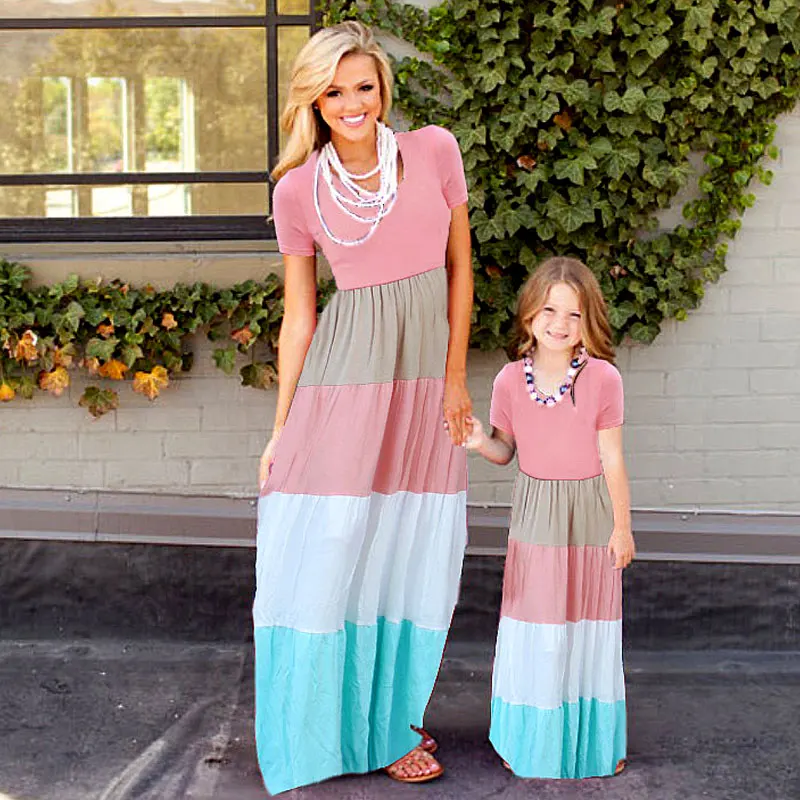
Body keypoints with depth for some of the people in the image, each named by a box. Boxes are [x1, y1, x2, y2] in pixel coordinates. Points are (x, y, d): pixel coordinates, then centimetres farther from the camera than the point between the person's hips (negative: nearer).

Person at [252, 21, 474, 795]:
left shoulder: (434, 150, -2)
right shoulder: (298, 190, -4)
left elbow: (460, 265, 6)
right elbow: (298, 315, 1)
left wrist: (455, 376, 3)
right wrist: (280, 429, 2)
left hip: (425, 375, 2)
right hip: (344, 379, -2)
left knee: (410, 554, 9)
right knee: (333, 548, 2)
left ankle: (391, 716, 27)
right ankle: (344, 725, 21)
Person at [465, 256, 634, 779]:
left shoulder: (602, 378, -13)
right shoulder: (510, 380, -5)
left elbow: (612, 459, -8)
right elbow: (506, 451, 5)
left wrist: (622, 526, -4)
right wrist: (481, 442, -16)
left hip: (590, 517, -2)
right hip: (535, 516, 2)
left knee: (590, 622, 10)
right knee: (535, 623, 10)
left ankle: (595, 739, 27)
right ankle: (531, 737, 26)